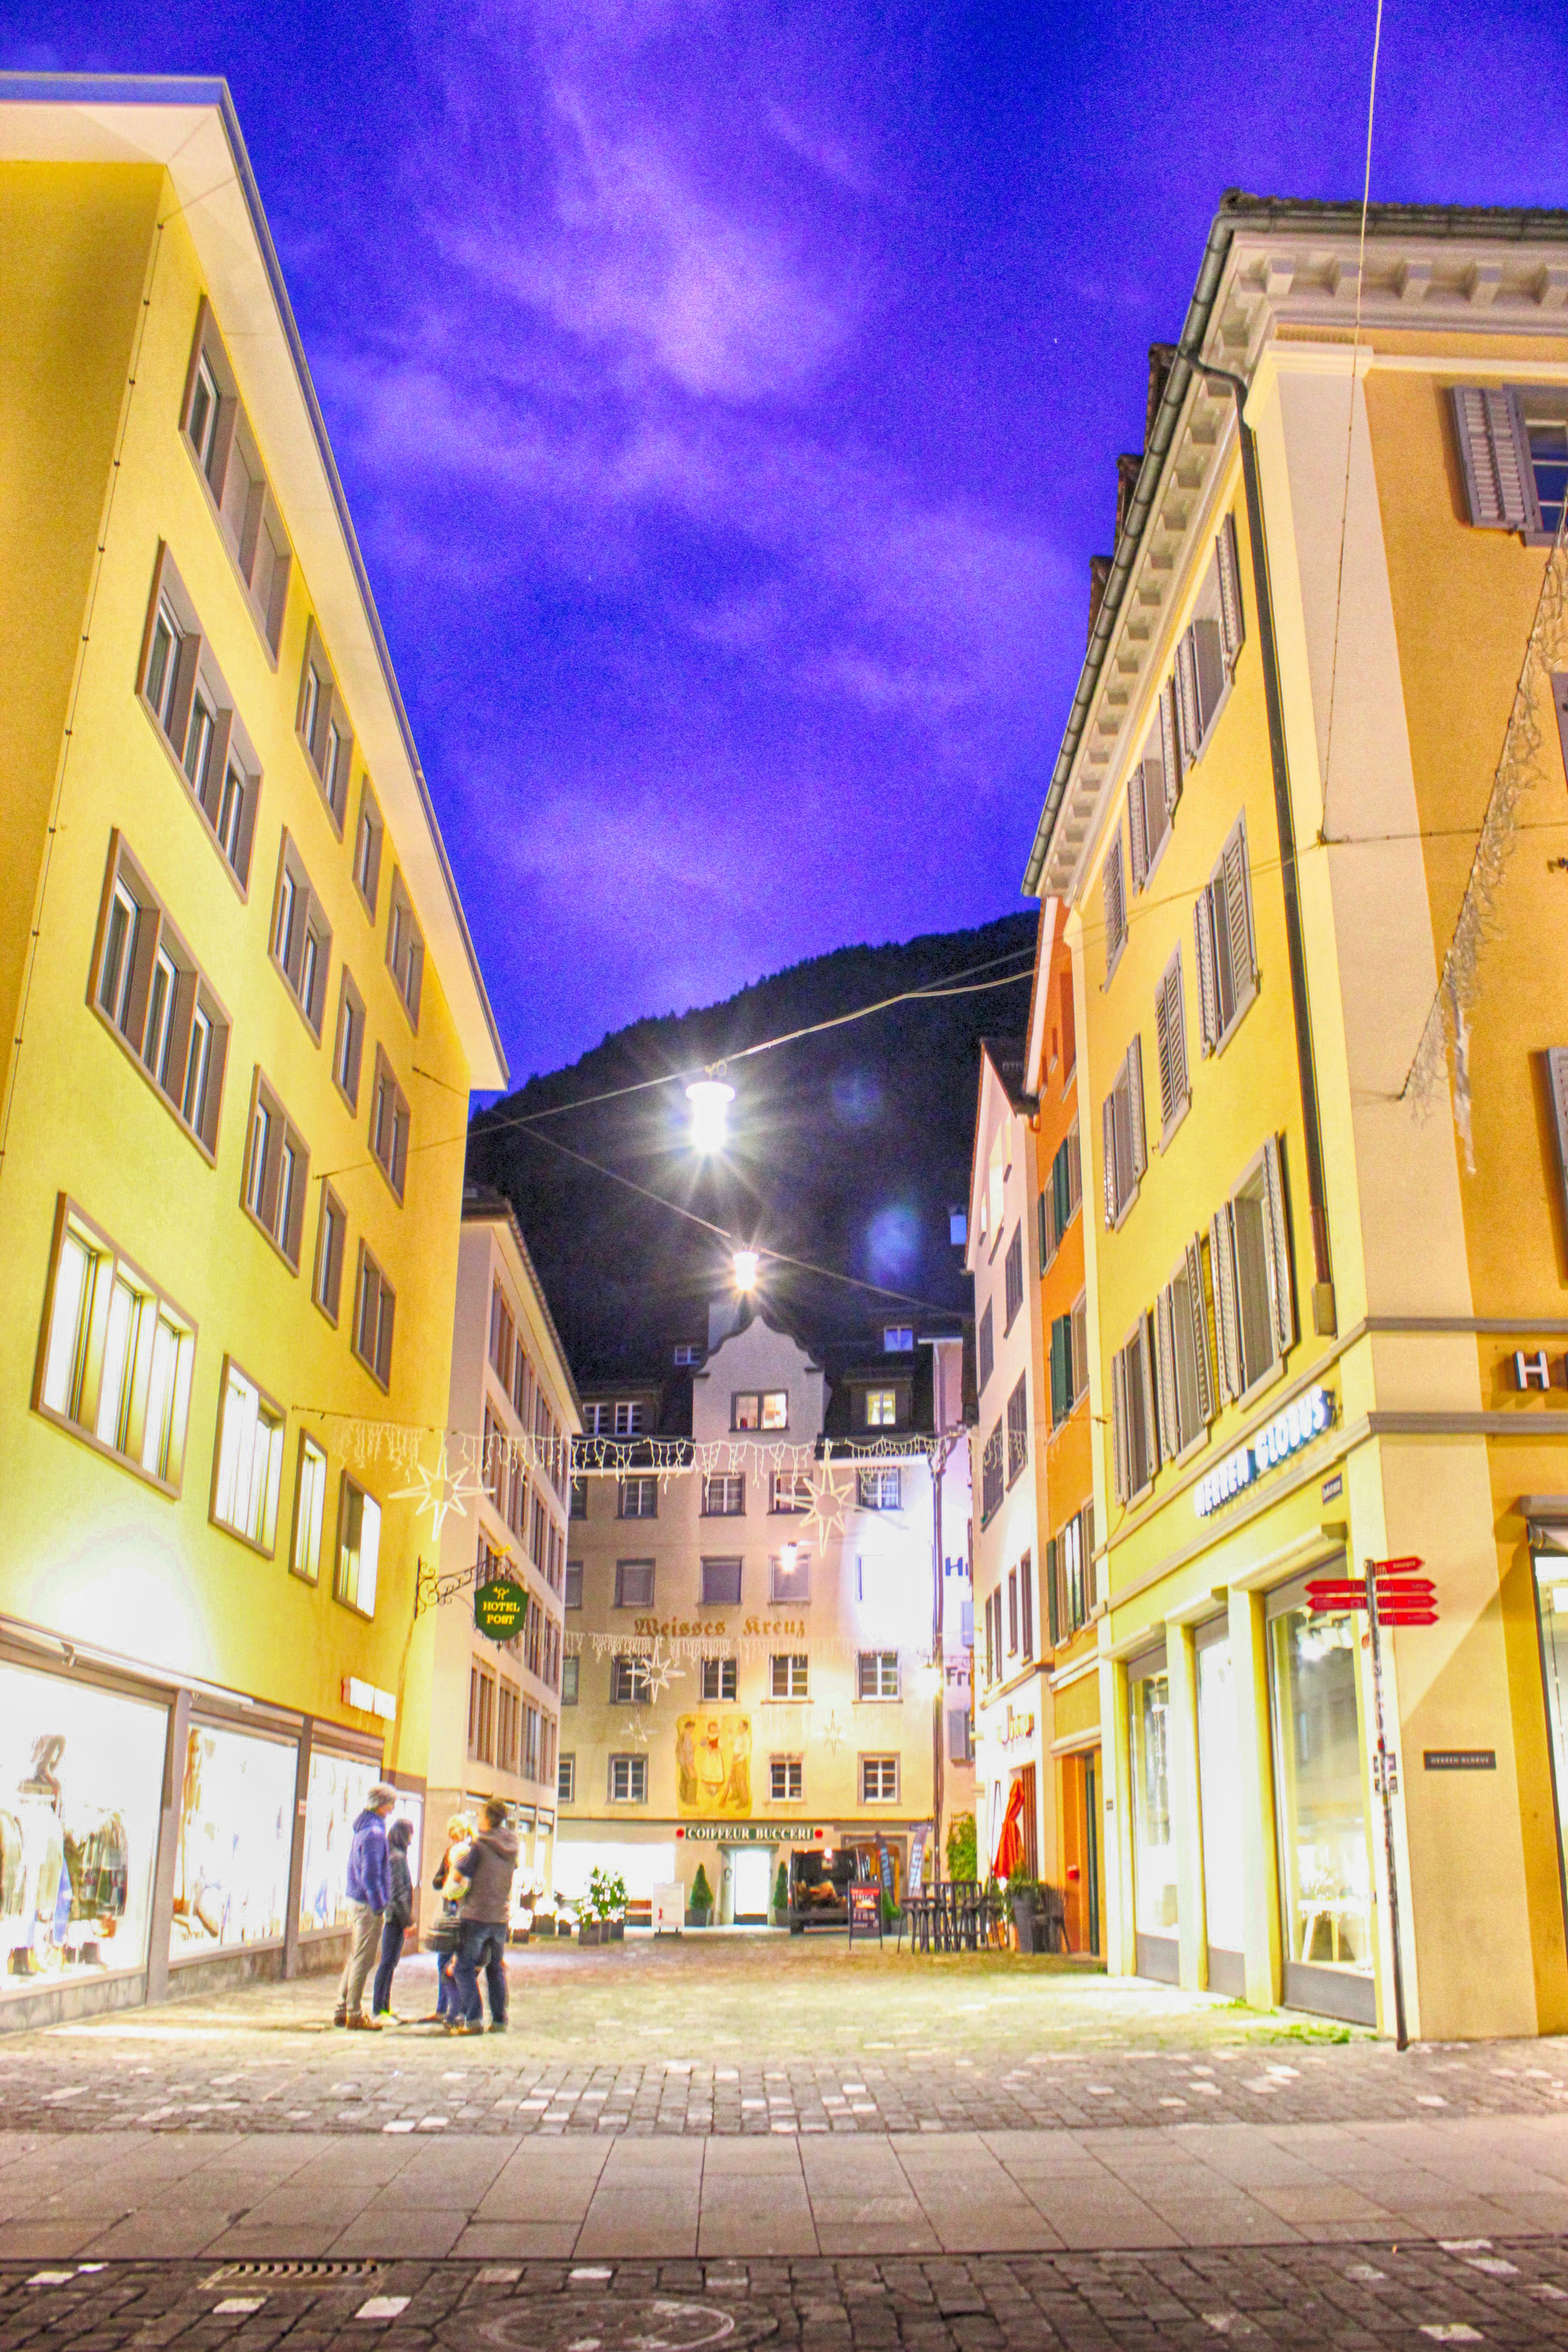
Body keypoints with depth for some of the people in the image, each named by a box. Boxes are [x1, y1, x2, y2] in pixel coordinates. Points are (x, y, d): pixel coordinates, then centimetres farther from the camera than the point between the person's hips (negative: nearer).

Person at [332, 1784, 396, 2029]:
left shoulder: (364, 1828, 13)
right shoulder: (374, 1832, -18)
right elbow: (370, 1873, -21)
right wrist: (378, 1905, -18)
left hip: (356, 1899, 10)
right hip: (368, 1904, -10)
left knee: (356, 1958, 17)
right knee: (363, 1960, -2)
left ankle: (342, 2010, 22)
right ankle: (354, 2013, 3)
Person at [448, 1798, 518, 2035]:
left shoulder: (480, 1845, -11)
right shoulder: (512, 1848, 8)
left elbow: (460, 1875, -9)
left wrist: (458, 1860, 10)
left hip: (477, 1915, -6)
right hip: (501, 1916, 6)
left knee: (464, 1967, 1)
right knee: (496, 1968, 15)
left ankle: (473, 2019, -8)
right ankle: (499, 2019, 14)